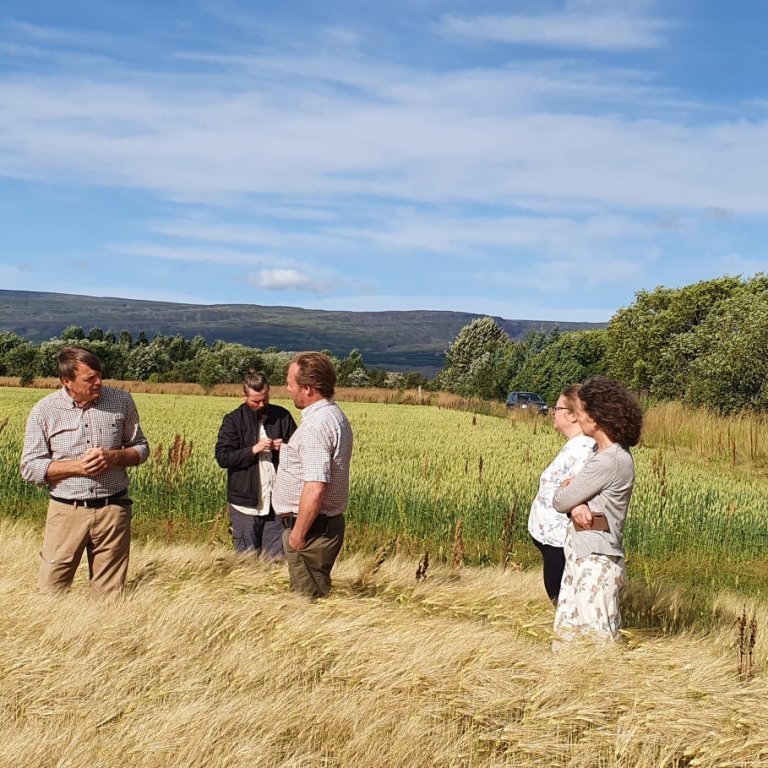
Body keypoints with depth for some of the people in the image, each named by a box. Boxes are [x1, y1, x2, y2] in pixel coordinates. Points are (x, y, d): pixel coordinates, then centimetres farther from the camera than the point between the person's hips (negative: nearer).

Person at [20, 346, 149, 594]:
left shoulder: (121, 401, 1)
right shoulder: (43, 412, -3)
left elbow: (141, 448, 11)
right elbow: (30, 468, -1)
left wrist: (114, 457, -11)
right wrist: (75, 466, -16)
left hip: (113, 510, 1)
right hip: (66, 511, -1)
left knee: (110, 594, 8)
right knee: (50, 591, 2)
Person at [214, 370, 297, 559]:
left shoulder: (282, 416, 3)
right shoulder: (233, 421, -3)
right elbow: (222, 457, -9)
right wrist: (254, 449, -18)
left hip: (276, 502, 2)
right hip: (246, 504, -2)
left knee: (276, 558, 8)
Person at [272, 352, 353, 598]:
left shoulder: (316, 426, -23)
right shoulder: (335, 416, 11)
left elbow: (315, 489, -28)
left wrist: (298, 533, -20)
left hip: (312, 528, -10)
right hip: (330, 522, 10)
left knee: (308, 599, -2)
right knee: (318, 594, 17)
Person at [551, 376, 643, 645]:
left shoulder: (609, 461, -21)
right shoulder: (602, 451, 10)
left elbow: (560, 501, -15)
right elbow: (572, 494, 12)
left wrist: (566, 491, 7)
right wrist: (576, 504, -11)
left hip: (596, 559, -10)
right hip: (581, 552, 10)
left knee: (597, 635, -4)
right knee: (566, 632, 15)